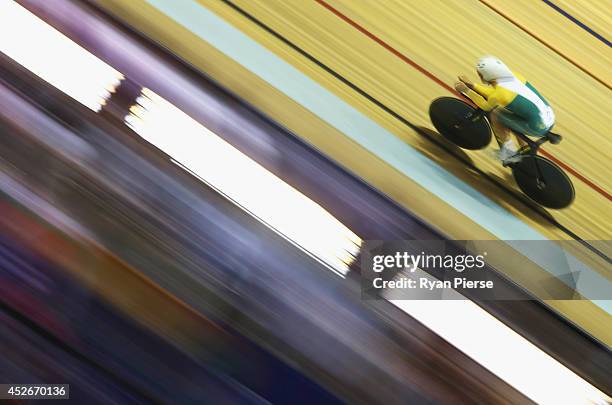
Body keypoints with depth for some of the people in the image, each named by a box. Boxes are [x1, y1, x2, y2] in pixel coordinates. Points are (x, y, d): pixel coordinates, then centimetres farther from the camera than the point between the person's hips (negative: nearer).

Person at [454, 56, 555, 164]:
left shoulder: (499, 94, -19)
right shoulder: (515, 76, 1)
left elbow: (486, 107, 3)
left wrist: (466, 90, 6)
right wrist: (472, 85, 18)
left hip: (538, 129, -8)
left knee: (494, 114, -3)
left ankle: (509, 149, 12)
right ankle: (525, 149, 37)